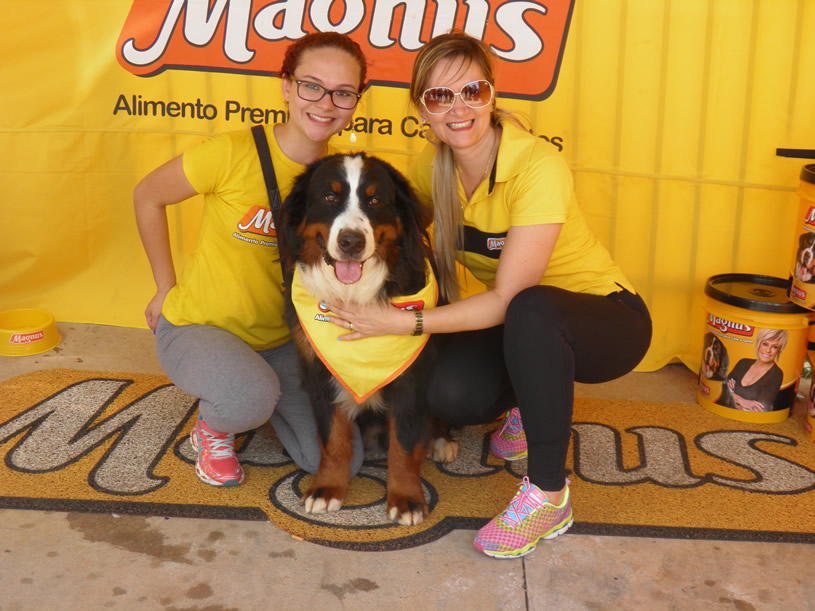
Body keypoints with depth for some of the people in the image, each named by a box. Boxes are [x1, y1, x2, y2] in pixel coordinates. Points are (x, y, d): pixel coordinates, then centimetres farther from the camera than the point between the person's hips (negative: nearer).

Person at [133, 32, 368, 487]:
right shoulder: (233, 153, -21)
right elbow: (148, 196, -6)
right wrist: (166, 288, -1)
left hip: (280, 337, 5)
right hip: (197, 326, -4)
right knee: (250, 398, -37)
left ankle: (257, 391, 22)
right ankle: (213, 426, 3)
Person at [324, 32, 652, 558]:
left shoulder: (538, 167, -28)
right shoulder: (435, 165, -8)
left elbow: (506, 300, -29)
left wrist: (404, 323, -32)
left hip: (607, 319, -5)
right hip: (519, 325, 5)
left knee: (531, 310, -39)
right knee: (451, 394, -25)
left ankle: (549, 497, -22)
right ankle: (529, 408, 13)